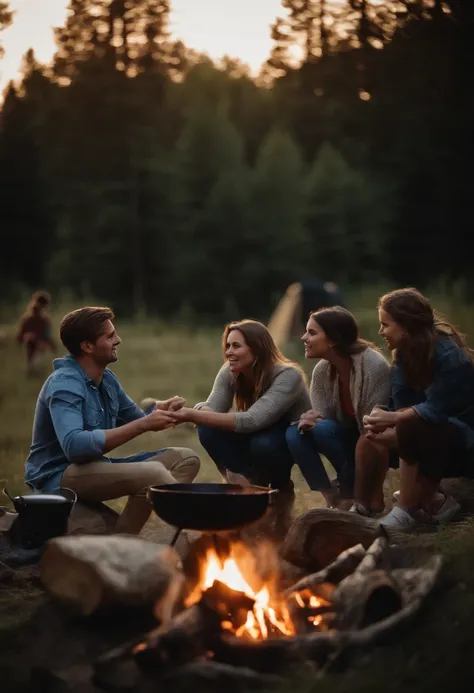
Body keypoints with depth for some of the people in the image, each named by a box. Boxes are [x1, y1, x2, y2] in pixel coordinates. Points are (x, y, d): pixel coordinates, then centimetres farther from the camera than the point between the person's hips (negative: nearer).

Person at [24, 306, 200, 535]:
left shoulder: (107, 378, 9)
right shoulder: (64, 384, -18)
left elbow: (136, 419, 18)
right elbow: (74, 446, -33)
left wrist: (161, 410, -7)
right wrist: (144, 424, -31)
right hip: (59, 477, -10)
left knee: (186, 459, 4)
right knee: (152, 472, -31)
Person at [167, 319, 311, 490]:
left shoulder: (288, 376, -31)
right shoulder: (230, 372, -13)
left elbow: (251, 420, -42)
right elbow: (212, 408, -24)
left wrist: (192, 415, -48)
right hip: (256, 435, 5)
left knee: (263, 444, -38)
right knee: (208, 429, -23)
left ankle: (281, 484, -5)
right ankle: (253, 481, -5)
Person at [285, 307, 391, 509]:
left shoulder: (374, 366, -25)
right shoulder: (322, 370, -5)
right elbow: (322, 418, -4)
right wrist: (309, 421, -29)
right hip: (350, 437, 6)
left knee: (323, 430, -30)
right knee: (295, 434, -18)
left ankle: (355, 496, -13)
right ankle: (332, 499, -10)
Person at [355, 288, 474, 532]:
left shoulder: (448, 354, -24)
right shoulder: (405, 352, -1)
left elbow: (436, 409, -27)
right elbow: (403, 405, -7)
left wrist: (392, 418, -28)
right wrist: (383, 421, -27)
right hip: (431, 432, 9)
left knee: (410, 428, -33)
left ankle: (407, 510, -20)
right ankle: (431, 502, 0)